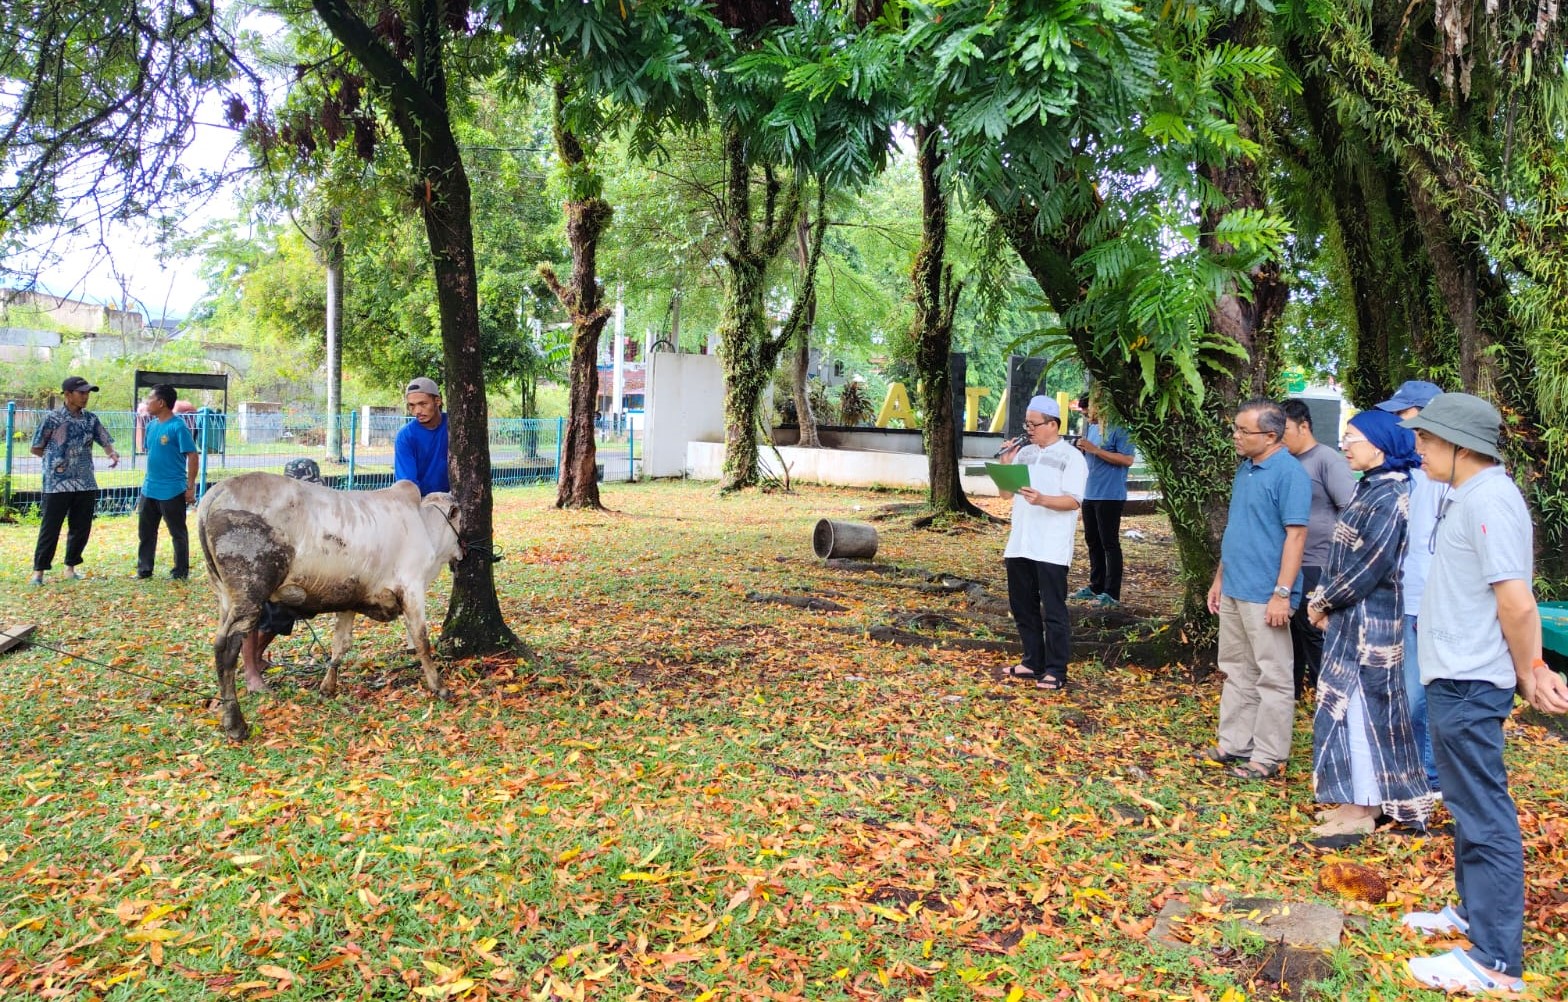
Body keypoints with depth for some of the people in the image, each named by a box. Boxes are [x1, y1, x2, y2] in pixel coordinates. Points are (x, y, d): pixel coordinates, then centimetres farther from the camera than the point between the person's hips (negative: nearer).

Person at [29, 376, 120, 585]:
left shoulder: (91, 418, 8)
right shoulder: (52, 418, -5)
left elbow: (105, 441, 6)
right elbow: (36, 448, 2)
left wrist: (112, 453, -14)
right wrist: (55, 459, 0)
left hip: (85, 483, 5)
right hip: (57, 484, -5)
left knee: (81, 528, 9)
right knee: (50, 528, -1)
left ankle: (70, 567, 21)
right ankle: (39, 570, 6)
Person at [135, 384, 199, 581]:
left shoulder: (178, 426, -16)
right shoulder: (151, 425, 7)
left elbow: (192, 456, -16)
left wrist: (190, 487, -17)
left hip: (172, 491, -8)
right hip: (150, 489, 8)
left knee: (178, 533, 4)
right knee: (145, 531, 14)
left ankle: (181, 572, 13)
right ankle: (144, 569, 24)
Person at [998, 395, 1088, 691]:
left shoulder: (1071, 457, -4)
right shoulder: (1024, 453, 14)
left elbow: (1073, 501, -13)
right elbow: (1006, 493, 15)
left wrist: (1042, 499, -29)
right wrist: (1005, 466, -1)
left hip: (1051, 548, -6)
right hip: (1019, 544, 6)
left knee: (1053, 610, -2)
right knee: (1022, 607, 12)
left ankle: (1056, 671, 4)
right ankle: (1033, 662, 23)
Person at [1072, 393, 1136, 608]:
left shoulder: (1117, 429, -13)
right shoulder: (1091, 427, 12)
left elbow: (1127, 459, -20)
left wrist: (1095, 450, -22)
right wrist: (1082, 449, -1)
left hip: (1110, 496, -8)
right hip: (1090, 494, 8)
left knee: (1109, 543, -4)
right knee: (1093, 541, 14)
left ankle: (1112, 593, 0)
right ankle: (1096, 586, 24)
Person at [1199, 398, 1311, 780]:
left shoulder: (1289, 473, -14)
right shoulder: (1246, 468, 12)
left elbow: (1295, 535, -18)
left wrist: (1282, 593, -21)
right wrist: (1220, 578, 19)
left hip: (1265, 595, -9)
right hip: (1234, 590, 9)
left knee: (1272, 677, 1)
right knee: (1237, 672, 16)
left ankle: (1268, 757, 8)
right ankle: (1234, 745, 25)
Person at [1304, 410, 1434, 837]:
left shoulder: (1390, 496, -18)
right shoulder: (1368, 488, 11)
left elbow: (1369, 565, -21)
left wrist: (1323, 601, -11)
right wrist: (1322, 598, 6)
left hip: (1368, 621, -9)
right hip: (1350, 619, 9)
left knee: (1359, 707, -2)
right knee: (1352, 707, 14)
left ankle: (1362, 811, 7)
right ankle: (1359, 800, 24)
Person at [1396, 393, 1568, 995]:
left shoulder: (1488, 499, -19)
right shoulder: (1466, 495, 11)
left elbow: (1516, 601, -22)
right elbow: (1485, 593, 13)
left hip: (1469, 684, -10)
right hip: (1454, 677, 10)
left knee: (1485, 815, -4)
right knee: (1468, 804, 21)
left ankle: (1496, 961, 4)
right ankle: (1474, 911, 37)